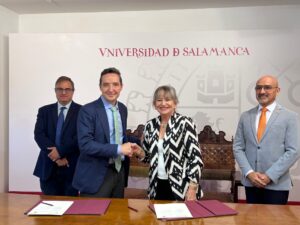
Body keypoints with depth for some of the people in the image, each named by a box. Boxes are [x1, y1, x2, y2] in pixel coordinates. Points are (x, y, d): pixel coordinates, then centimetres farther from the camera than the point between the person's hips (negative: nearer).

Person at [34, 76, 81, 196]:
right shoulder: (44, 111, 9)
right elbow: (39, 135, -2)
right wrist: (55, 156, -14)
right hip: (48, 167, 3)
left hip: (71, 167, -2)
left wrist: (60, 151, -16)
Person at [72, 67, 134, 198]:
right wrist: (118, 149, -24)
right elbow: (85, 144, -22)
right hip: (96, 175, -6)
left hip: (119, 171, 7)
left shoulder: (123, 109, 7)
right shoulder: (88, 110, -14)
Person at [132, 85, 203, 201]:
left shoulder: (185, 123, -11)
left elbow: (195, 158, -14)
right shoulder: (150, 125, 3)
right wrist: (139, 152, -8)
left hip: (181, 187, -4)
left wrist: (192, 189, -17)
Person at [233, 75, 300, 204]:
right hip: (250, 182, 3)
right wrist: (249, 173, -9)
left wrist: (269, 175, -14)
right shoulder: (245, 116, 6)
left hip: (277, 184, -3)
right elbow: (238, 147, 4)